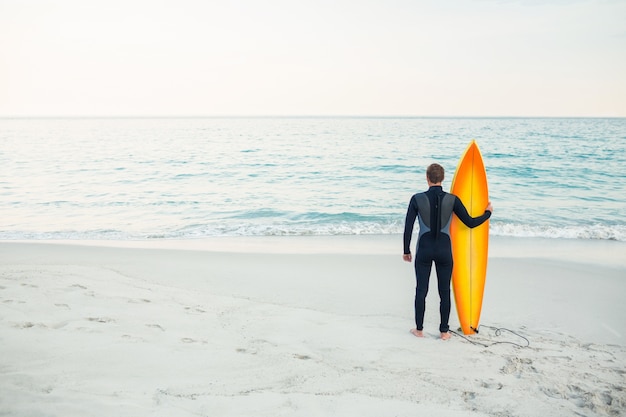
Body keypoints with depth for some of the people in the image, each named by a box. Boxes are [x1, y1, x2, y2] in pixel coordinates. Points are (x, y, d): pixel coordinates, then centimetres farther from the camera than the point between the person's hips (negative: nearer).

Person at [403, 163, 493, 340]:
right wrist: (488, 212, 18)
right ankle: (444, 331, 19)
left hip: (424, 249, 0)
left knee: (421, 290, 11)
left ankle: (419, 329, 20)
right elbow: (470, 222, -1)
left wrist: (406, 250, 6)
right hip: (444, 249, 1)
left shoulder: (417, 199, -7)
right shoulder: (452, 199, -6)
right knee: (444, 291, 12)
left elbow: (408, 227, -5)